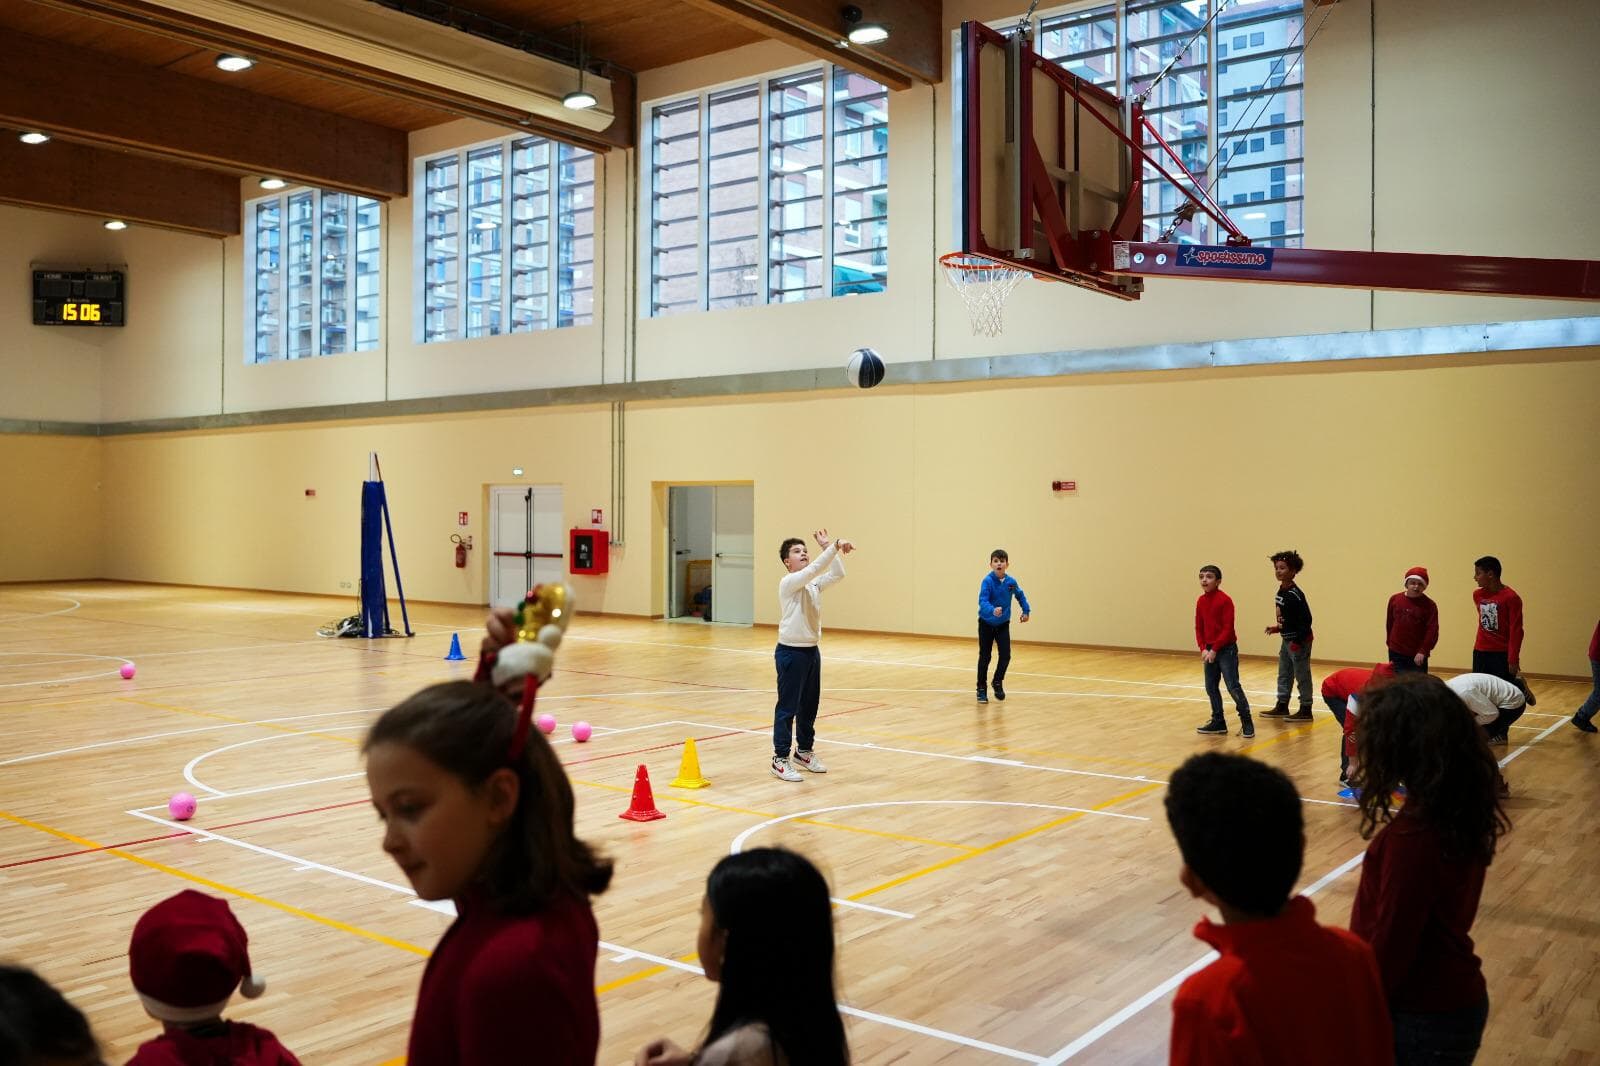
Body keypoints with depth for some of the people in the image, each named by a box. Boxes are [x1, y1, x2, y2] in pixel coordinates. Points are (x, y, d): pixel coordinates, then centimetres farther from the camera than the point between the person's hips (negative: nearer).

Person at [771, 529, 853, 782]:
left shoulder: (815, 583, 9)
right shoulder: (789, 582, -15)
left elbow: (837, 574, 6)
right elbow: (814, 568, -29)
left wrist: (827, 546, 2)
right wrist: (835, 547, -36)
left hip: (811, 651, 8)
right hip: (790, 652, -8)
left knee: (809, 706, 16)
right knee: (787, 708, -4)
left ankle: (804, 752, 30)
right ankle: (780, 760, 2)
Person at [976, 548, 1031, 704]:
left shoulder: (1011, 582, -8)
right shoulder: (987, 581, -21)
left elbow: (1020, 595, 13)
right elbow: (982, 601, -32)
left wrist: (1026, 611, 12)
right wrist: (992, 610, -50)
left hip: (1003, 624, 3)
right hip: (986, 624, -3)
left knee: (1006, 656, -2)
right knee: (984, 657, 2)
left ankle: (998, 682, 23)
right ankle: (982, 689, 16)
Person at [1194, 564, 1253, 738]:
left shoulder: (1225, 600, -14)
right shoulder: (1201, 601, 6)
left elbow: (1228, 629, -16)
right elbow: (1199, 628, 10)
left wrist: (1215, 649, -17)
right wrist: (1203, 649, -4)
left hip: (1226, 650, -7)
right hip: (1209, 650, 7)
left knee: (1233, 687, -8)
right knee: (1211, 687, 10)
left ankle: (1247, 722, 4)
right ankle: (1218, 723, 20)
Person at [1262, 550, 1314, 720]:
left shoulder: (1295, 595, -20)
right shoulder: (1281, 591, 7)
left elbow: (1306, 620, -22)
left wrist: (1298, 640, -22)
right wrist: (1278, 628, 12)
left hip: (1299, 641, -10)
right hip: (1287, 640, 10)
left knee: (1302, 676, 1)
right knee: (1284, 675, 17)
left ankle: (1306, 710, 9)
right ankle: (1282, 706, 28)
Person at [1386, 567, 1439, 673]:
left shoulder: (1429, 605, -8)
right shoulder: (1395, 599, 1)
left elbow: (1432, 631, -12)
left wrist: (1423, 651, -19)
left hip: (1417, 654, -2)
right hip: (1396, 652, 2)